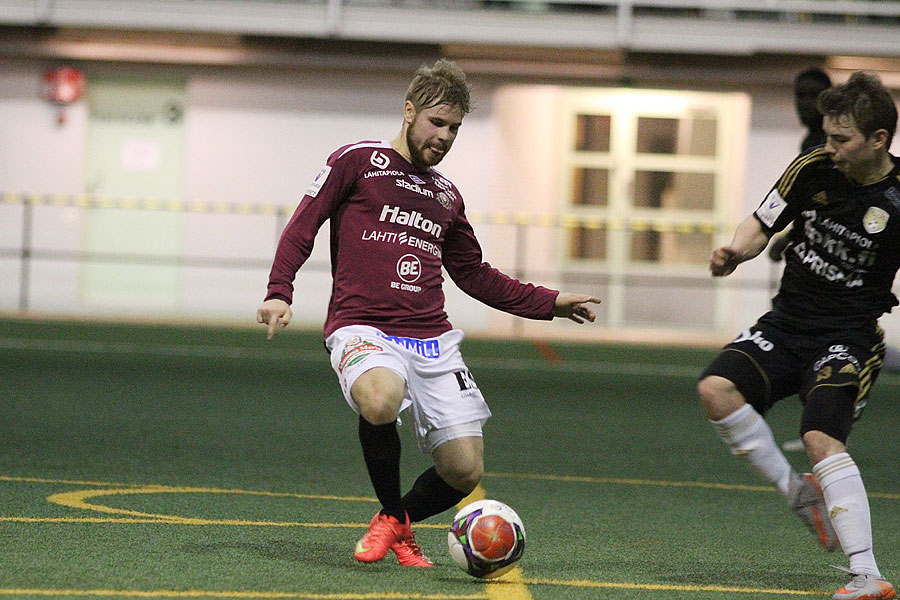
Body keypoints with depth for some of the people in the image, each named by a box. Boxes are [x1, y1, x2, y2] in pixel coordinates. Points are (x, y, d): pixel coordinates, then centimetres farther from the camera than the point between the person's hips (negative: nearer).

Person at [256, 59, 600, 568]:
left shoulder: (447, 196, 22)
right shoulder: (358, 162, 7)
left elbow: (474, 274, 31)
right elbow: (304, 225, 2)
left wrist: (548, 302, 25)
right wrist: (280, 291, -13)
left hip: (432, 341, 5)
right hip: (364, 329, -5)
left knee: (465, 471, -8)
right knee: (380, 402, -39)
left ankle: (398, 522, 24)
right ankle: (390, 518, -10)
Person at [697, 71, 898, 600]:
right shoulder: (813, 169, -3)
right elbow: (762, 224, 9)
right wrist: (736, 251, -12)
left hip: (849, 335, -5)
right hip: (787, 322, 5)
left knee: (823, 438, -26)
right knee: (716, 388, -17)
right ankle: (797, 491, -1)